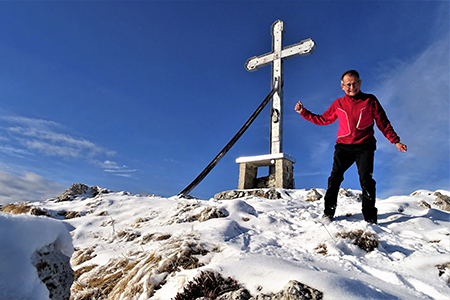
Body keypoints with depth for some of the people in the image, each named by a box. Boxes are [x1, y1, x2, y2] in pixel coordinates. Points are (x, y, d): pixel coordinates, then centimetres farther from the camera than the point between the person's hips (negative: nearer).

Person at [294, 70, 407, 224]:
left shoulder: (370, 100, 8)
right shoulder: (338, 104, 12)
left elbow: (383, 123, 10)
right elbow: (323, 119, 20)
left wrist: (396, 141, 3)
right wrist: (304, 112, 12)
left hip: (364, 146, -1)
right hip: (343, 146, 1)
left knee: (366, 179, -11)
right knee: (335, 178, -9)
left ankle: (370, 218, -2)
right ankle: (328, 213, 1)